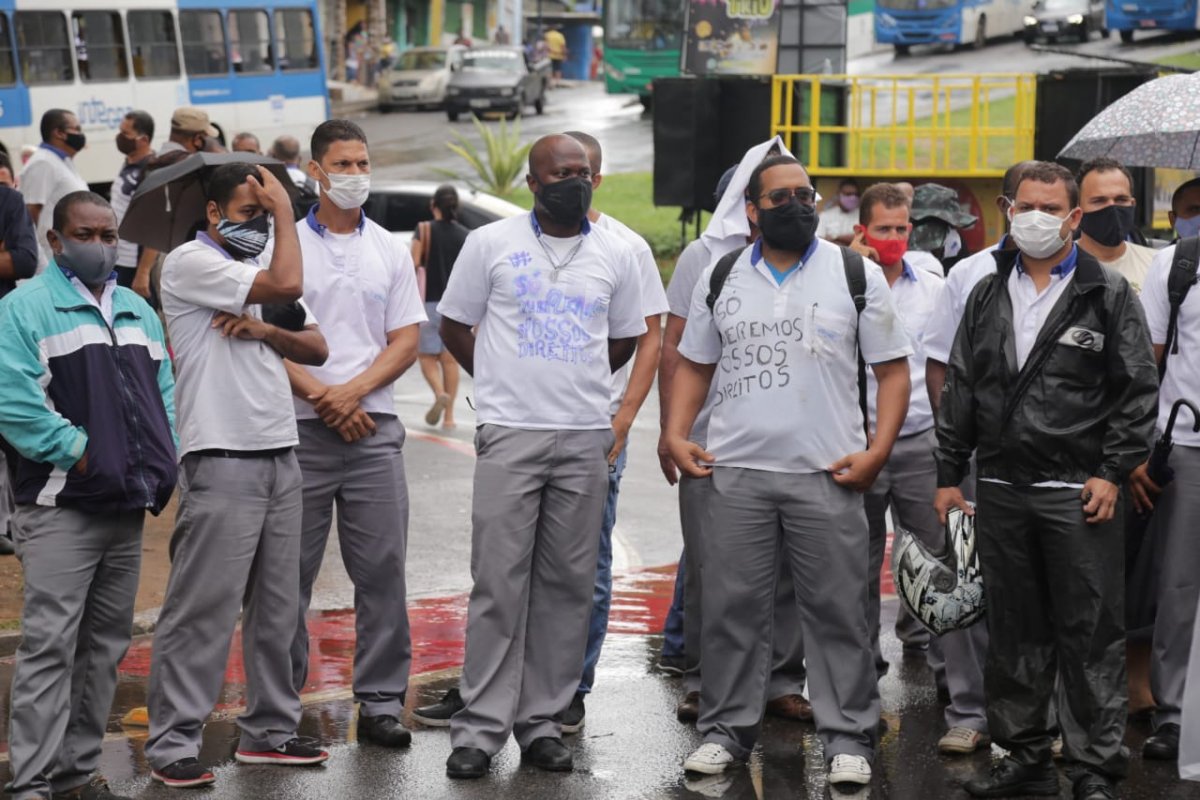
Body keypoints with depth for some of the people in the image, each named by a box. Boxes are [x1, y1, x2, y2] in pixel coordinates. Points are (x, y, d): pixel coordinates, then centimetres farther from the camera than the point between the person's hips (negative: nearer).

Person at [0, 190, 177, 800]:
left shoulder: (137, 311, 18)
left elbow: (164, 393, 20)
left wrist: (162, 464, 7)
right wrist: (80, 453, -16)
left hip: (128, 508, 7)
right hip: (61, 509, -7)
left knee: (106, 645, 10)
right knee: (49, 646, -10)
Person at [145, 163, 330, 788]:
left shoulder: (256, 270, 20)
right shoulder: (190, 263, -7)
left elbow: (316, 348, 13)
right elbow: (288, 286, -19)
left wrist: (263, 331, -6)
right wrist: (283, 208, -6)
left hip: (279, 455, 8)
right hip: (221, 459, -8)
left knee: (276, 606, 10)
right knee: (202, 609, -7)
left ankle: (269, 729, 19)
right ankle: (172, 743, -2)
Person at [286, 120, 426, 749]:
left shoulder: (390, 251, 11)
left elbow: (406, 342, 6)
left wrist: (352, 390, -9)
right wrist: (319, 395, -12)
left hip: (373, 427, 2)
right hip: (299, 431, -2)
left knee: (382, 569, 0)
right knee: (288, 572, 3)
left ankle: (380, 701, 7)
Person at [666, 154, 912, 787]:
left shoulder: (857, 276, 2)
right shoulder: (720, 278, 10)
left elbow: (893, 370, 3)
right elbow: (695, 365, 17)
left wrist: (876, 451, -8)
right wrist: (675, 434, 2)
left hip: (828, 475, -2)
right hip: (737, 473, 2)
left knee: (837, 610, 1)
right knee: (732, 608, 6)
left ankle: (848, 736, 9)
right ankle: (727, 729, 17)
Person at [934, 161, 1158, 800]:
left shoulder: (1107, 294, 0)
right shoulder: (987, 295, 13)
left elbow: (1138, 389, -2)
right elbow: (960, 387, 16)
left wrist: (1112, 473, -9)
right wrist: (949, 474, 11)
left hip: (1078, 491, -4)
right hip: (1001, 489, 5)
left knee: (1090, 634, -3)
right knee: (1013, 632, 11)